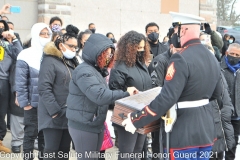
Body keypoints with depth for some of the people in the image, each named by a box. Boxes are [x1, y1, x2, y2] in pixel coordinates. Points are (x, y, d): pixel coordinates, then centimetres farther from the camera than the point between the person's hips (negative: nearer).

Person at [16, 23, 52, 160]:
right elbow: (20, 81, -9)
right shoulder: (26, 55, -7)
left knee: (45, 133, 14)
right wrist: (24, 102, -12)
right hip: (33, 103, -4)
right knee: (31, 133, 4)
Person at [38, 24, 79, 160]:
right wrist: (55, 111, -21)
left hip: (69, 115, 8)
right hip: (55, 116, -8)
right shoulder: (50, 61, -9)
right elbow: (44, 88, -18)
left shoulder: (71, 62, 17)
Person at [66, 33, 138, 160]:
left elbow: (105, 92, 11)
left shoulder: (97, 70, 13)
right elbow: (100, 95, -30)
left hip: (97, 125, 9)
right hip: (83, 126, -9)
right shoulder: (84, 71, -19)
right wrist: (126, 94, -23)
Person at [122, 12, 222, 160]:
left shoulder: (182, 59, -20)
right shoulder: (212, 58, 7)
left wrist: (136, 119, -21)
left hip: (185, 133, -8)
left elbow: (166, 98, -26)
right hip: (206, 131, 8)